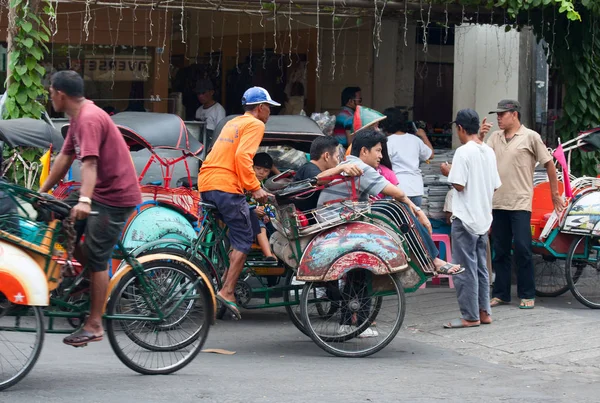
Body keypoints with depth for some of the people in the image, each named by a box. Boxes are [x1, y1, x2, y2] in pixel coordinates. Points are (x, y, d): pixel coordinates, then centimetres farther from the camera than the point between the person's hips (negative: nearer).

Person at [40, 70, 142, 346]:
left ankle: (94, 326, -1)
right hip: (97, 191, 10)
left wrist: (84, 200, -45)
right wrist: (41, 192, 20)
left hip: (115, 196, -10)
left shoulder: (90, 119, -21)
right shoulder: (77, 118, 10)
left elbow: (89, 162, -33)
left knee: (96, 259, -8)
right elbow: (65, 158, 17)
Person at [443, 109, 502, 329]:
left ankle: (470, 316, 0)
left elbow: (458, 184, -19)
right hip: (484, 218, 8)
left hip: (465, 218, -8)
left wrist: (448, 172, -1)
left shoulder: (463, 152, -15)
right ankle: (484, 312, 19)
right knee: (481, 267, 15)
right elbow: (495, 185, 10)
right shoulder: (489, 152, 7)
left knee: (466, 269, -2)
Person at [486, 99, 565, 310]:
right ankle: (501, 294, 17)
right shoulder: (495, 137, 13)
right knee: (500, 251, 9)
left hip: (520, 203, -5)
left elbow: (548, 164, 2)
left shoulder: (530, 137, -2)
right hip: (498, 203, 5)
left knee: (522, 249, -6)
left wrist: (555, 194, 4)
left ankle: (527, 295, 2)